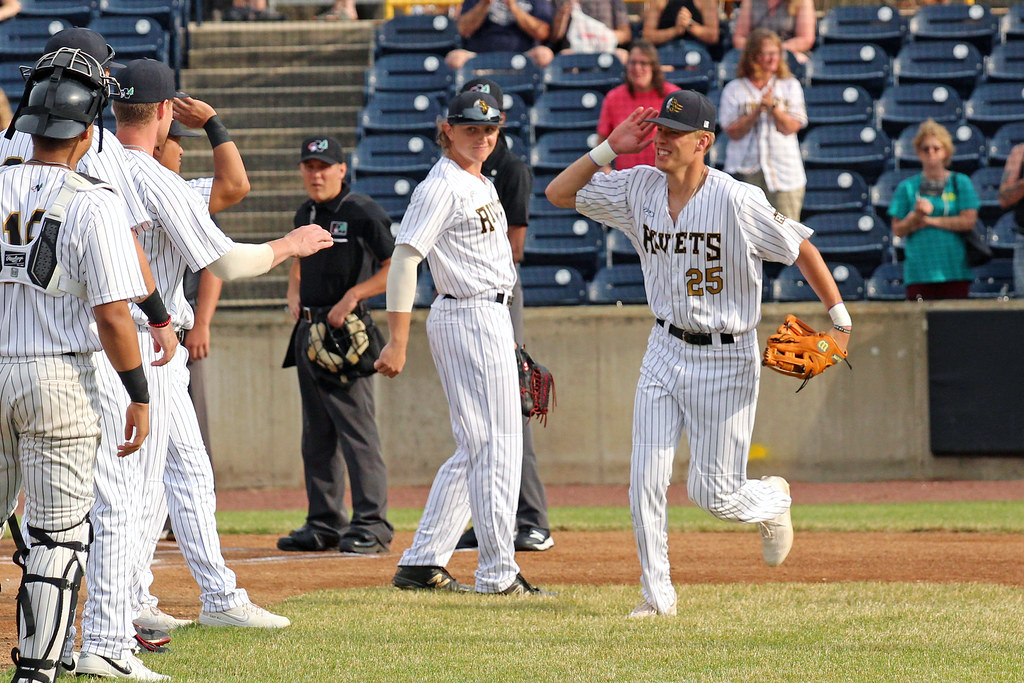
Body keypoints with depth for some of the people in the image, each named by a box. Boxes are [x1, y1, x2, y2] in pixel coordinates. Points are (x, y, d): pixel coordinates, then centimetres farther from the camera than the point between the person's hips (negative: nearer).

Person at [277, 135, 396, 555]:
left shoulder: (363, 213, -8)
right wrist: (293, 295, 13)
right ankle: (325, 524, 16)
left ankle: (371, 524, -12)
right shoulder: (305, 216, 16)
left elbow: (400, 267, -13)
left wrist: (353, 295, -18)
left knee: (356, 429, -12)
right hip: (308, 331, 9)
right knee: (316, 434, 11)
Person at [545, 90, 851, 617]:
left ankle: (774, 500, 34)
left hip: (725, 360, -5)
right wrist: (611, 147, -8)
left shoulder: (737, 201, -19)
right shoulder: (640, 188, -2)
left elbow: (800, 248, -11)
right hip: (666, 351, 5)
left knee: (713, 494, 0)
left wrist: (840, 319, -12)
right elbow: (559, 193, 3)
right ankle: (657, 594, 8)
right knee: (645, 481, -4)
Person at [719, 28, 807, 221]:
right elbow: (733, 132, -3)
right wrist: (757, 111, -14)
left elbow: (791, 127, 0)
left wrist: (773, 107, -15)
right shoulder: (734, 90, 6)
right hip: (746, 172, -1)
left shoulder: (790, 86, 11)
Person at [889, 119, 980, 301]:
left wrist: (929, 221, -4)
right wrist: (916, 216, -15)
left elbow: (968, 221, -3)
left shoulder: (961, 183, 9)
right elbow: (898, 230, 6)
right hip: (919, 271, 0)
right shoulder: (907, 187, 11)